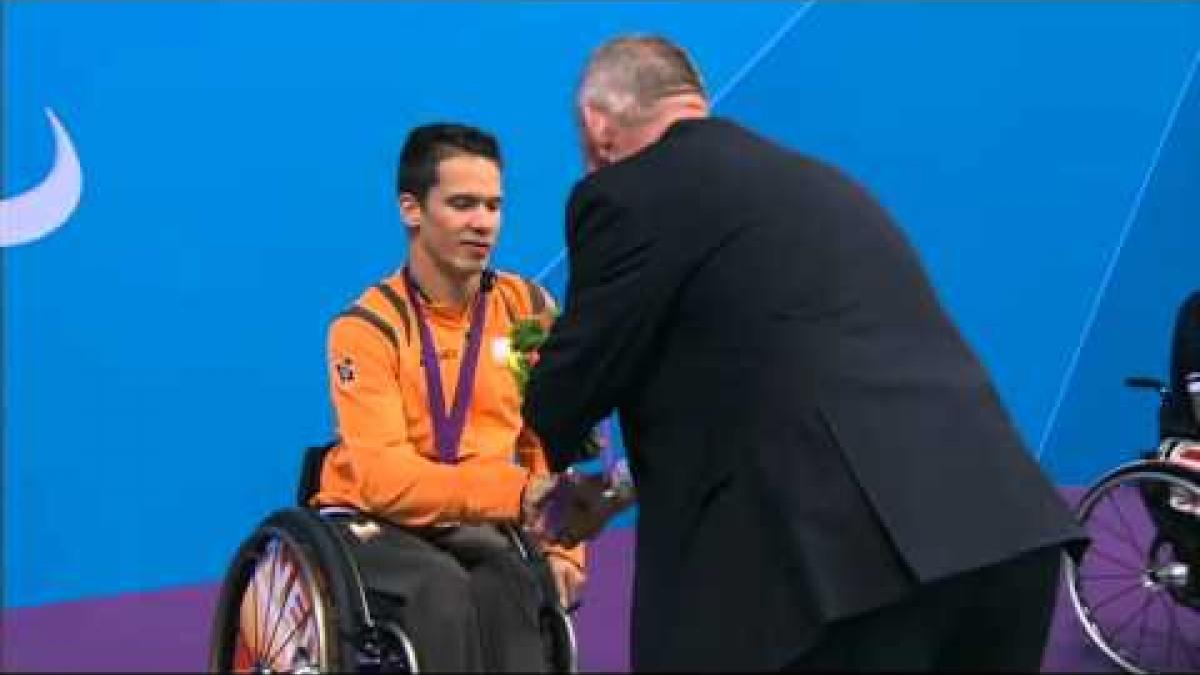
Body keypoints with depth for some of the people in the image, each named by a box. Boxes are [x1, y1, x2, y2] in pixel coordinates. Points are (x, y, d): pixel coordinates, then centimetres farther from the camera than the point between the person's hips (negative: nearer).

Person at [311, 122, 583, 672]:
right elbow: (384, 477, -23)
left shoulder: (529, 310, 2)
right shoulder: (367, 327, -12)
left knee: (510, 588, -31)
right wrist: (515, 493, -36)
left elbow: (548, 441, 7)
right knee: (443, 589, -33)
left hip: (479, 528, 3)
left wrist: (561, 544, -11)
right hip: (376, 526, -2)